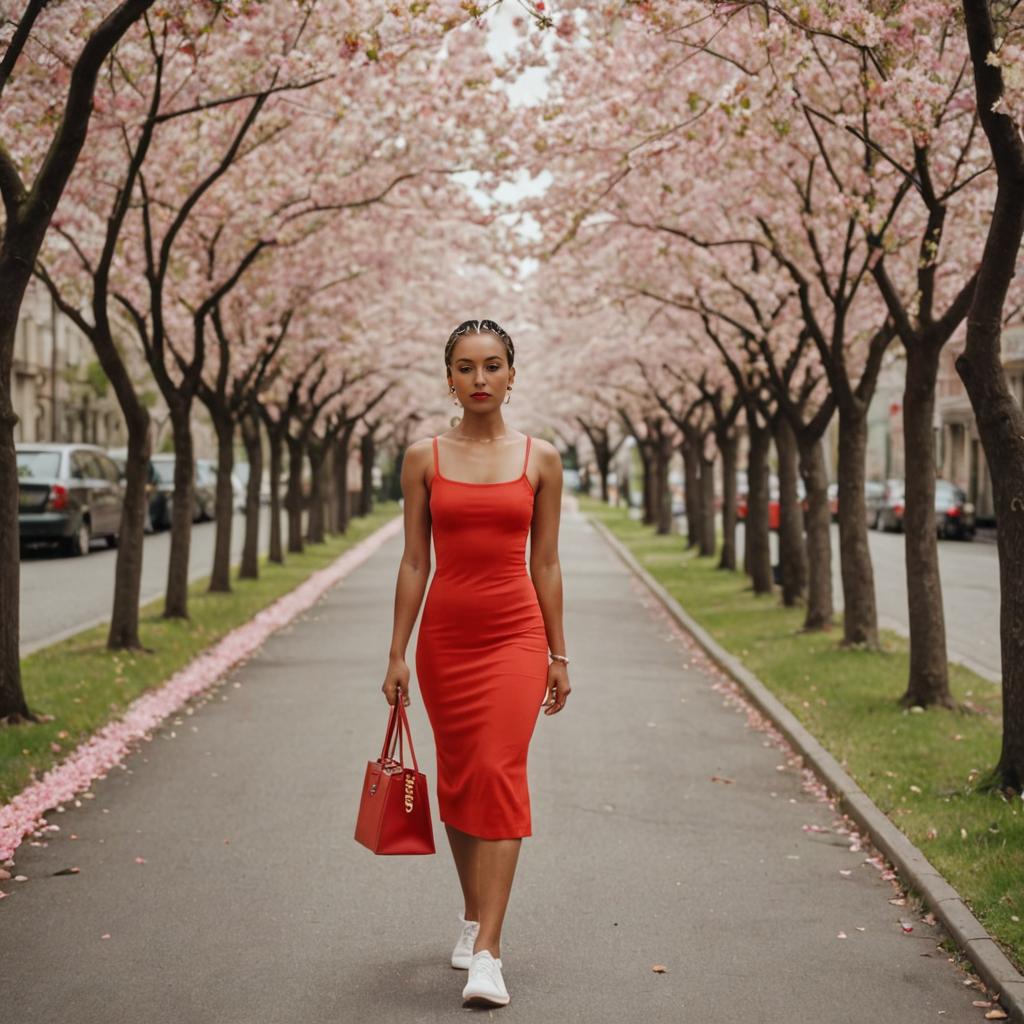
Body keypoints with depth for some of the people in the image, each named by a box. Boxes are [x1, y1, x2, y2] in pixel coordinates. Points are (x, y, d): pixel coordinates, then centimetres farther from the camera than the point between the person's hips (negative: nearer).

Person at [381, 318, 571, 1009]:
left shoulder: (540, 458, 2)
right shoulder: (424, 458, 3)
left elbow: (545, 563, 6)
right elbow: (414, 562, 5)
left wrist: (558, 654, 5)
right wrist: (398, 654, 2)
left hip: (515, 633, -2)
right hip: (446, 634, 2)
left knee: (500, 775, -13)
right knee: (458, 780, 11)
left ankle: (487, 955, -14)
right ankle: (474, 917, 32)